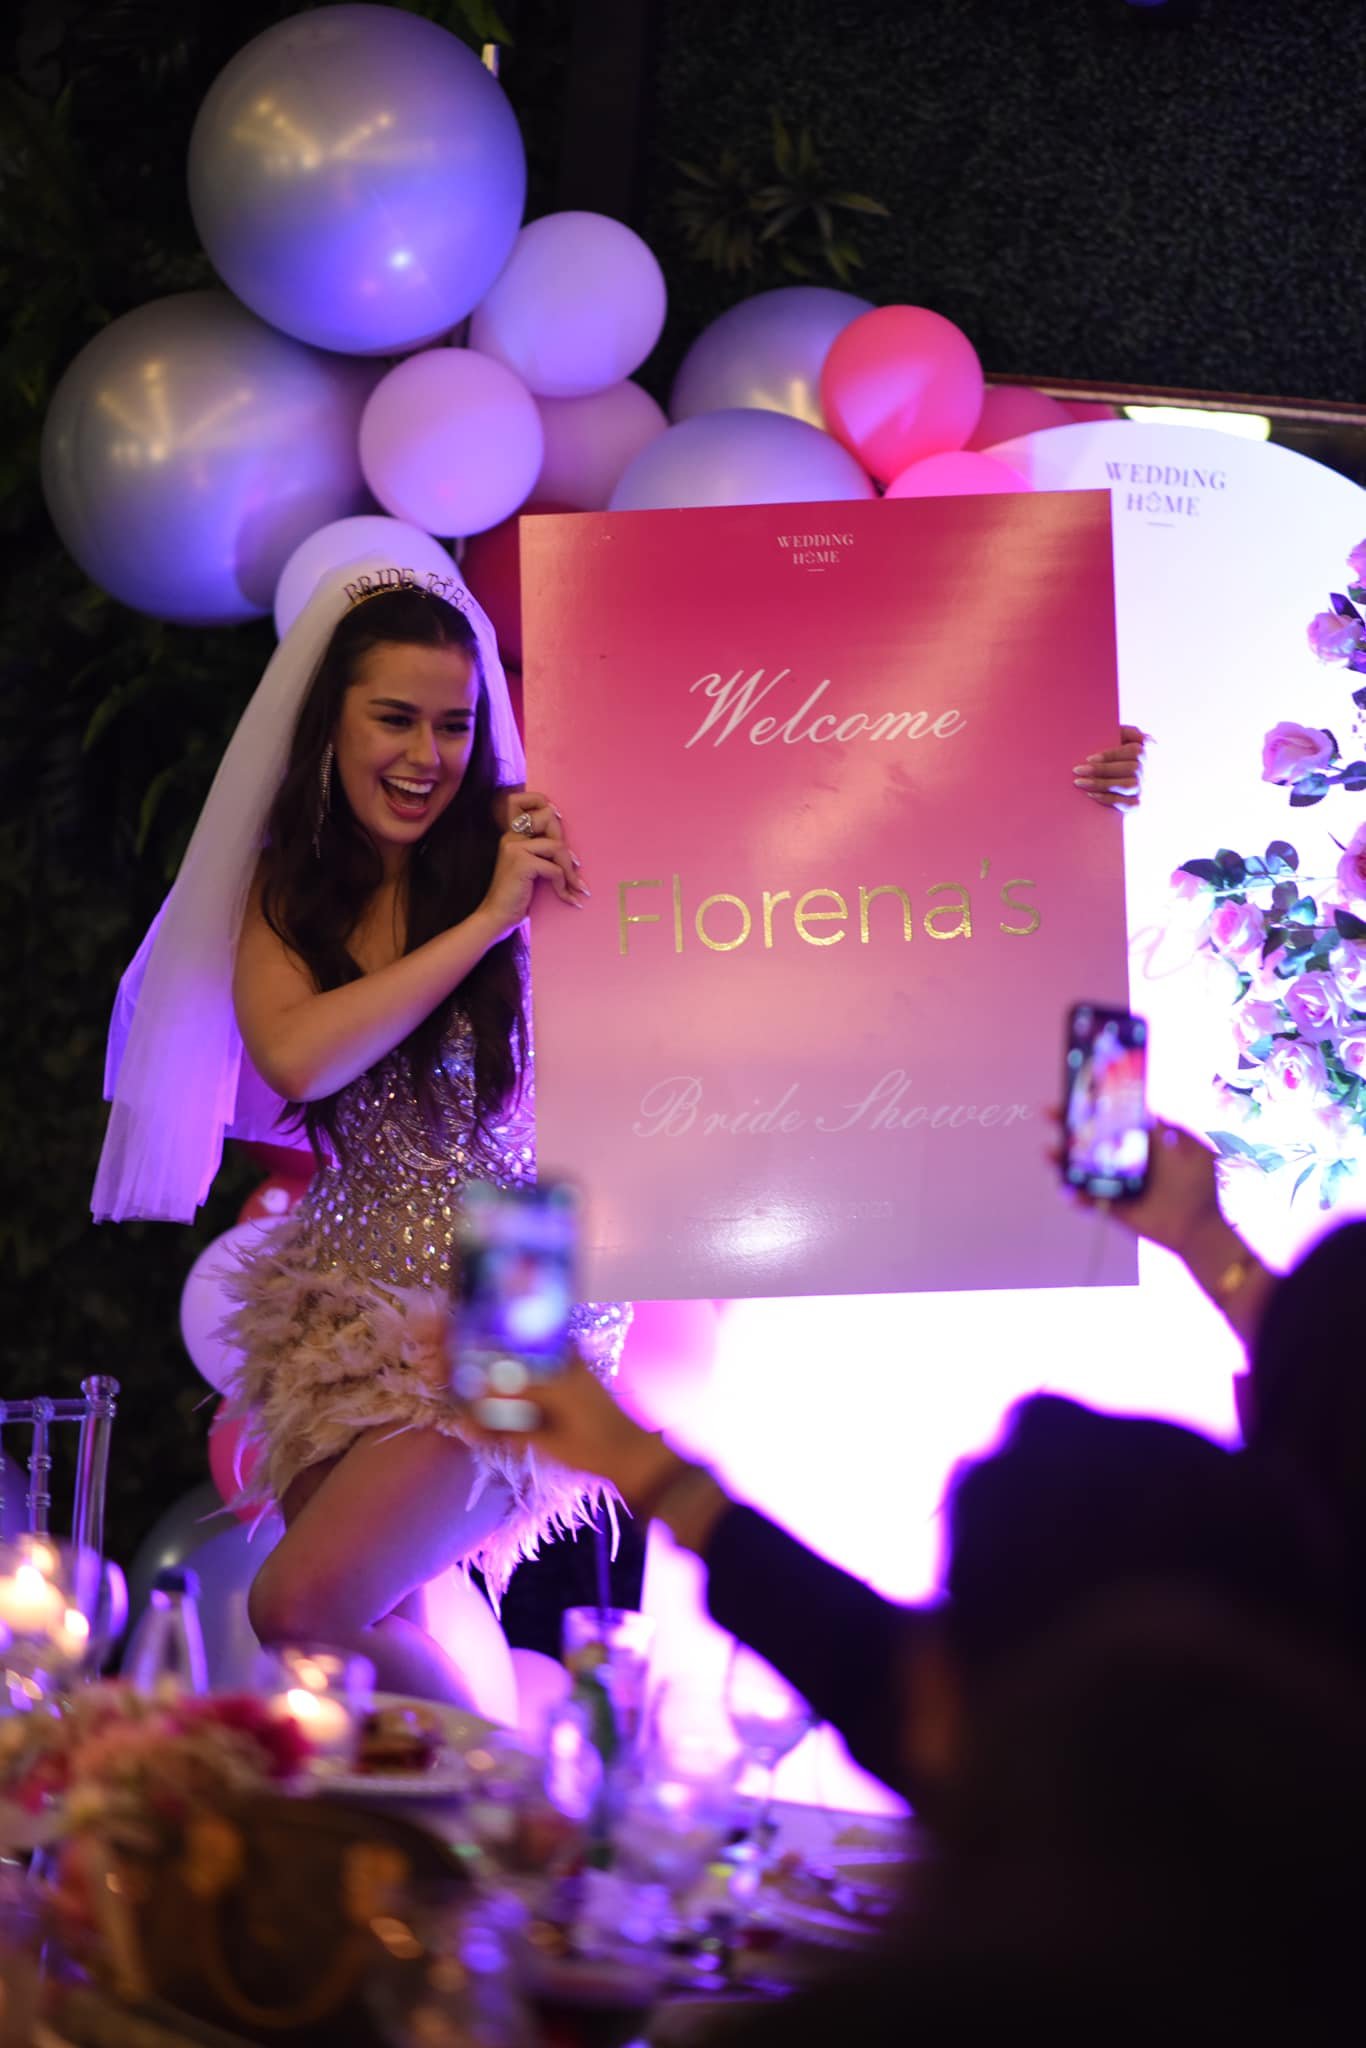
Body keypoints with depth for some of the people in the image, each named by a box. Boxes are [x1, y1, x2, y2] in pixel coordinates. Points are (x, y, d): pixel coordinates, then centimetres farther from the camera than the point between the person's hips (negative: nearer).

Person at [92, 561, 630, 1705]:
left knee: (307, 1608, -15)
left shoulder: (523, 842, -7)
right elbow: (298, 1057, -14)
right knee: (372, 1624, 1)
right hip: (348, 1302, 5)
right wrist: (485, 922, -17)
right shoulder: (284, 888, 4)